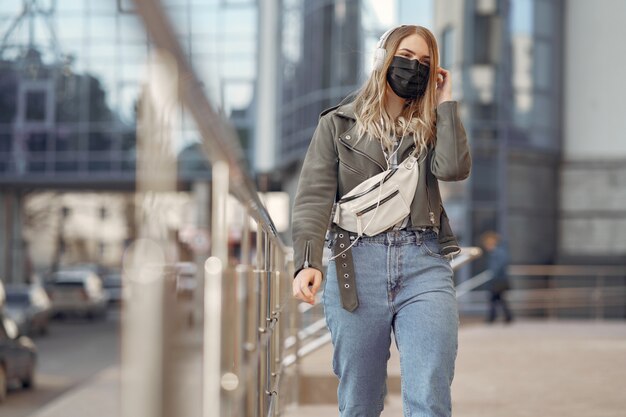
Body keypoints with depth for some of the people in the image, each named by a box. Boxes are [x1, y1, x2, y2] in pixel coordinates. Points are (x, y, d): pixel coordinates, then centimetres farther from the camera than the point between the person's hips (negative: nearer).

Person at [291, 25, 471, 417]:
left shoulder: (431, 127, 18)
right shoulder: (338, 124, 12)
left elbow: (454, 168, -5)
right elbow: (314, 197, 0)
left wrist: (446, 101, 4)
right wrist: (307, 262, -16)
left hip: (425, 265, 1)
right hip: (356, 265, -1)